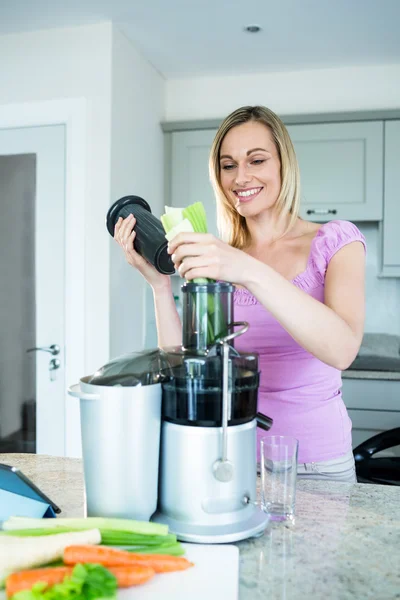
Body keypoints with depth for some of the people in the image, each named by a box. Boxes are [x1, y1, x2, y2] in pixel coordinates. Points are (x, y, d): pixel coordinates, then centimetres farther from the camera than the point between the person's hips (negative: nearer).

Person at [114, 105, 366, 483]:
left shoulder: (334, 242, -6)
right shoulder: (218, 258, 3)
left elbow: (343, 349, -24)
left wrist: (251, 272, -34)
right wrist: (160, 285, -15)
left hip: (316, 463, -2)